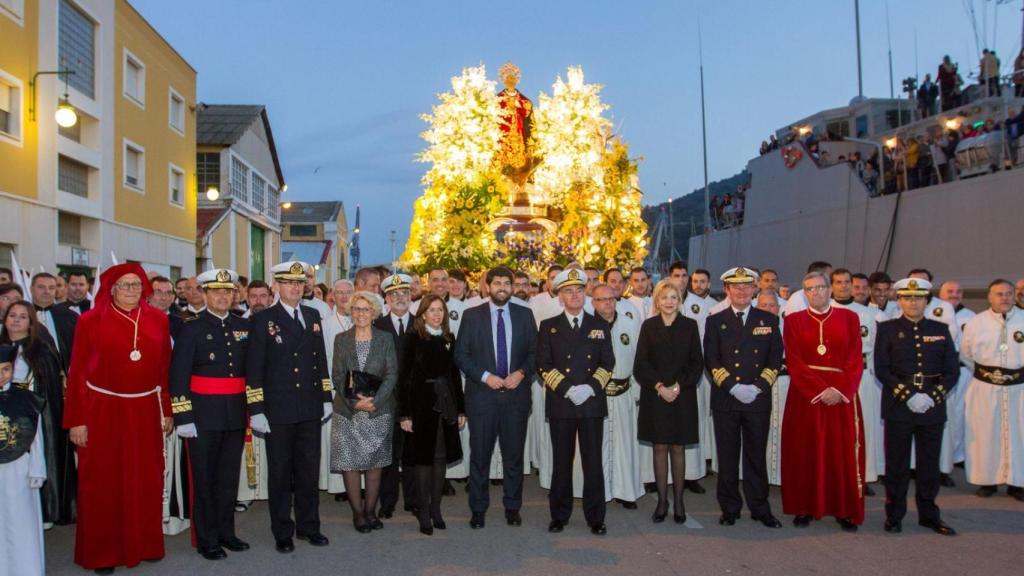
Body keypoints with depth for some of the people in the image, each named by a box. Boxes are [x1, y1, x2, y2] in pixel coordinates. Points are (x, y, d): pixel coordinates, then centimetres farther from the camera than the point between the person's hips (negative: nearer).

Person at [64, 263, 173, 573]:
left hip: (145, 411, 2)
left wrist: (166, 411, 8)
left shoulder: (158, 320, 3)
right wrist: (76, 421, -7)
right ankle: (102, 552, 21)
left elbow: (165, 369, 6)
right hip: (103, 411, -2)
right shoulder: (91, 320, -4)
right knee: (104, 482, 7)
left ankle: (145, 544, 26)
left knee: (146, 480, 10)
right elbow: (77, 373, -4)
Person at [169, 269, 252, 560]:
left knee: (229, 476, 13)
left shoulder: (244, 326, 8)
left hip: (236, 414, 4)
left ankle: (226, 531, 27)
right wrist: (182, 417, -13)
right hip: (203, 415, -4)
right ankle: (206, 539, 18)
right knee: (204, 478, 6)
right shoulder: (192, 328, -4)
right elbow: (179, 375, -8)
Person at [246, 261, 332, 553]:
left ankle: (309, 526, 26)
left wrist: (326, 397, 11)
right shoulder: (262, 319, -4)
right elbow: (254, 368, -7)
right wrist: (256, 409, -11)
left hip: (310, 409, 4)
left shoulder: (313, 316, 10)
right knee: (280, 472, 7)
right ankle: (283, 532, 20)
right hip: (278, 410, -4)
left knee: (309, 469, 12)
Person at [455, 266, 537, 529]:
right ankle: (478, 509, 19)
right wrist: (485, 376, -12)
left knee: (514, 455, 8)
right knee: (480, 455, 6)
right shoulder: (472, 315, 2)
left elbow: (534, 351, 7)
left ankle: (512, 507, 22)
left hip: (516, 394, 1)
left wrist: (521, 373, -9)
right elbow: (461, 355, -1)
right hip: (482, 395, -1)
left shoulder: (525, 315, 7)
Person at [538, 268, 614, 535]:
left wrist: (590, 387, -10)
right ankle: (559, 515, 18)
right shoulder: (548, 326, 6)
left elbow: (608, 362, 6)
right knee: (562, 461, 6)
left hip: (592, 403, 1)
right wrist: (567, 389, -13)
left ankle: (595, 517, 14)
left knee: (593, 461, 3)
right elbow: (543, 365, -1)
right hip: (560, 403, 0)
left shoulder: (600, 325, 10)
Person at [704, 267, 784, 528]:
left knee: (757, 455, 7)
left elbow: (776, 358, 3)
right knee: (727, 457, 6)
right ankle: (730, 508, 16)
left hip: (759, 399, 1)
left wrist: (757, 387, -10)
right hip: (725, 399, 0)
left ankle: (760, 508, 18)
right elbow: (711, 360, -1)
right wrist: (733, 387, -12)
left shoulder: (769, 319, 8)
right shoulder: (715, 321, 6)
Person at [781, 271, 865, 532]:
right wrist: (820, 390, -13)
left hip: (842, 395, 0)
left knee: (843, 452, 3)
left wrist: (841, 390, -13)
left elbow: (856, 360, 0)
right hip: (805, 396, 0)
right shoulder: (793, 320, 5)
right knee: (805, 453, 3)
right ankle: (804, 509, 11)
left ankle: (846, 511, 13)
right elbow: (794, 362, -3)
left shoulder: (849, 318, 6)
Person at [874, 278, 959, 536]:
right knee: (897, 463, 4)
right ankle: (894, 515, 14)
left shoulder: (940, 330, 9)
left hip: (933, 406, 2)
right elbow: (881, 369, -5)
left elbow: (952, 371, 5)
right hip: (898, 406, -2)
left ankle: (929, 514, 23)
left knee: (930, 463, 9)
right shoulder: (887, 329, 2)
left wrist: (932, 396, -10)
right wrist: (908, 396, -14)